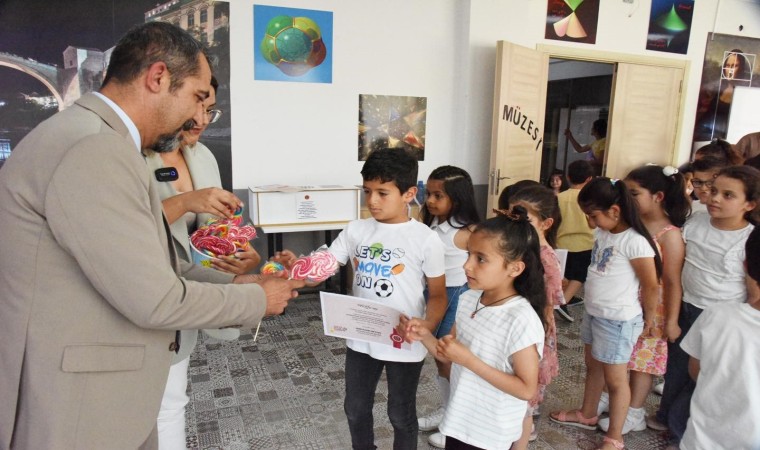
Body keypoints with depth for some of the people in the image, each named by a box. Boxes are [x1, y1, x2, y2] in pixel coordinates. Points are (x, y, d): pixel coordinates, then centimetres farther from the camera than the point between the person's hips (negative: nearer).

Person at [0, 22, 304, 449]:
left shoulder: (99, 141, 9)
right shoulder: (93, 149, -24)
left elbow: (151, 266, 12)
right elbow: (155, 300, -23)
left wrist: (234, 282, 6)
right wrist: (257, 299, -10)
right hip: (76, 412, -9)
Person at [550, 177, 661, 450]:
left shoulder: (634, 242, -23)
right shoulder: (602, 233, 1)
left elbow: (651, 286, -15)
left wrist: (648, 319, -4)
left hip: (618, 321, -8)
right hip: (593, 312, 8)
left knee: (615, 379, 7)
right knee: (593, 366, 24)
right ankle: (587, 415, 44)